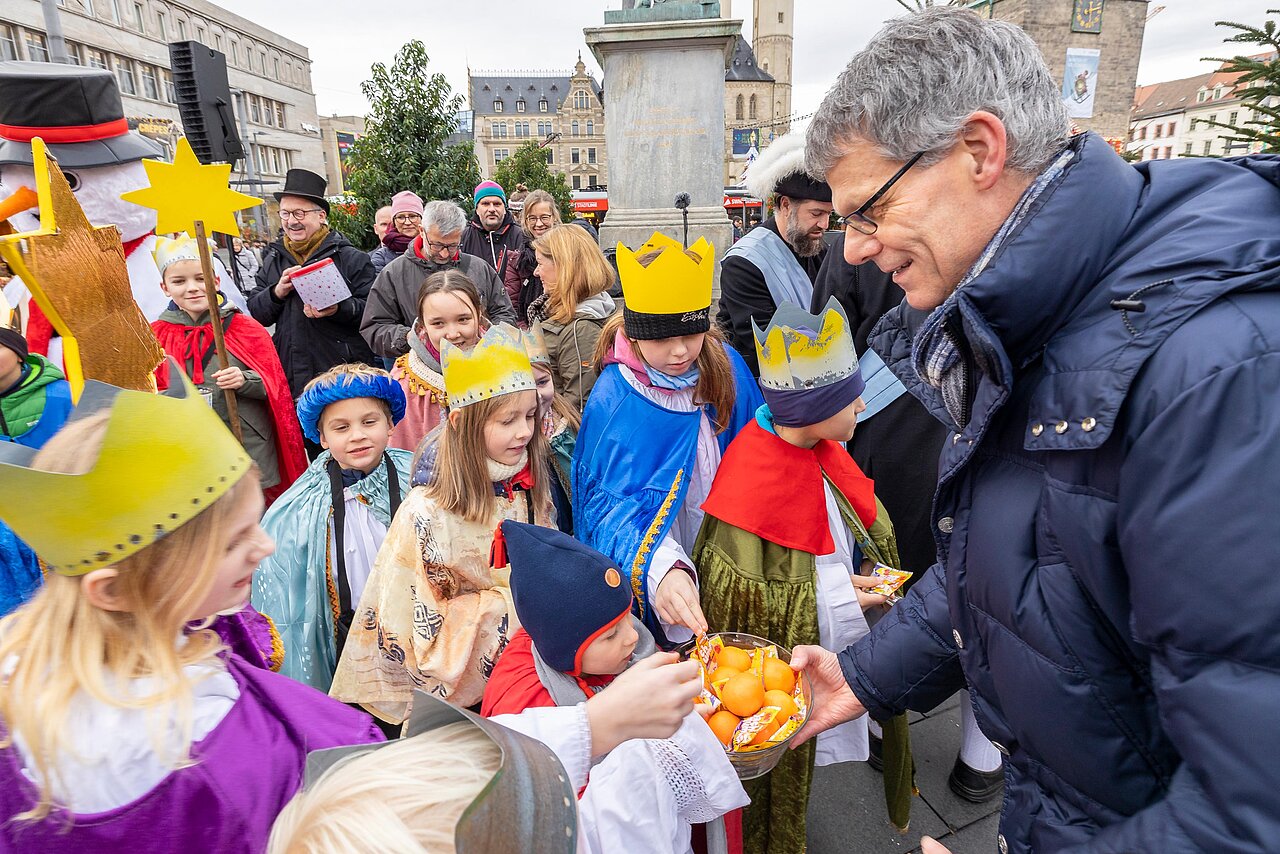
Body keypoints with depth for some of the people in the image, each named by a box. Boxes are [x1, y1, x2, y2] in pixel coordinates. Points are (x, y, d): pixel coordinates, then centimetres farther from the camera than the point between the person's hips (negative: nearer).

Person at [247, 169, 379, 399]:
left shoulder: (351, 258, -1)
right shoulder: (273, 260, 16)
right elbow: (256, 313, 13)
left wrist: (338, 310, -25)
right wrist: (277, 291, -6)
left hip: (344, 371, -4)